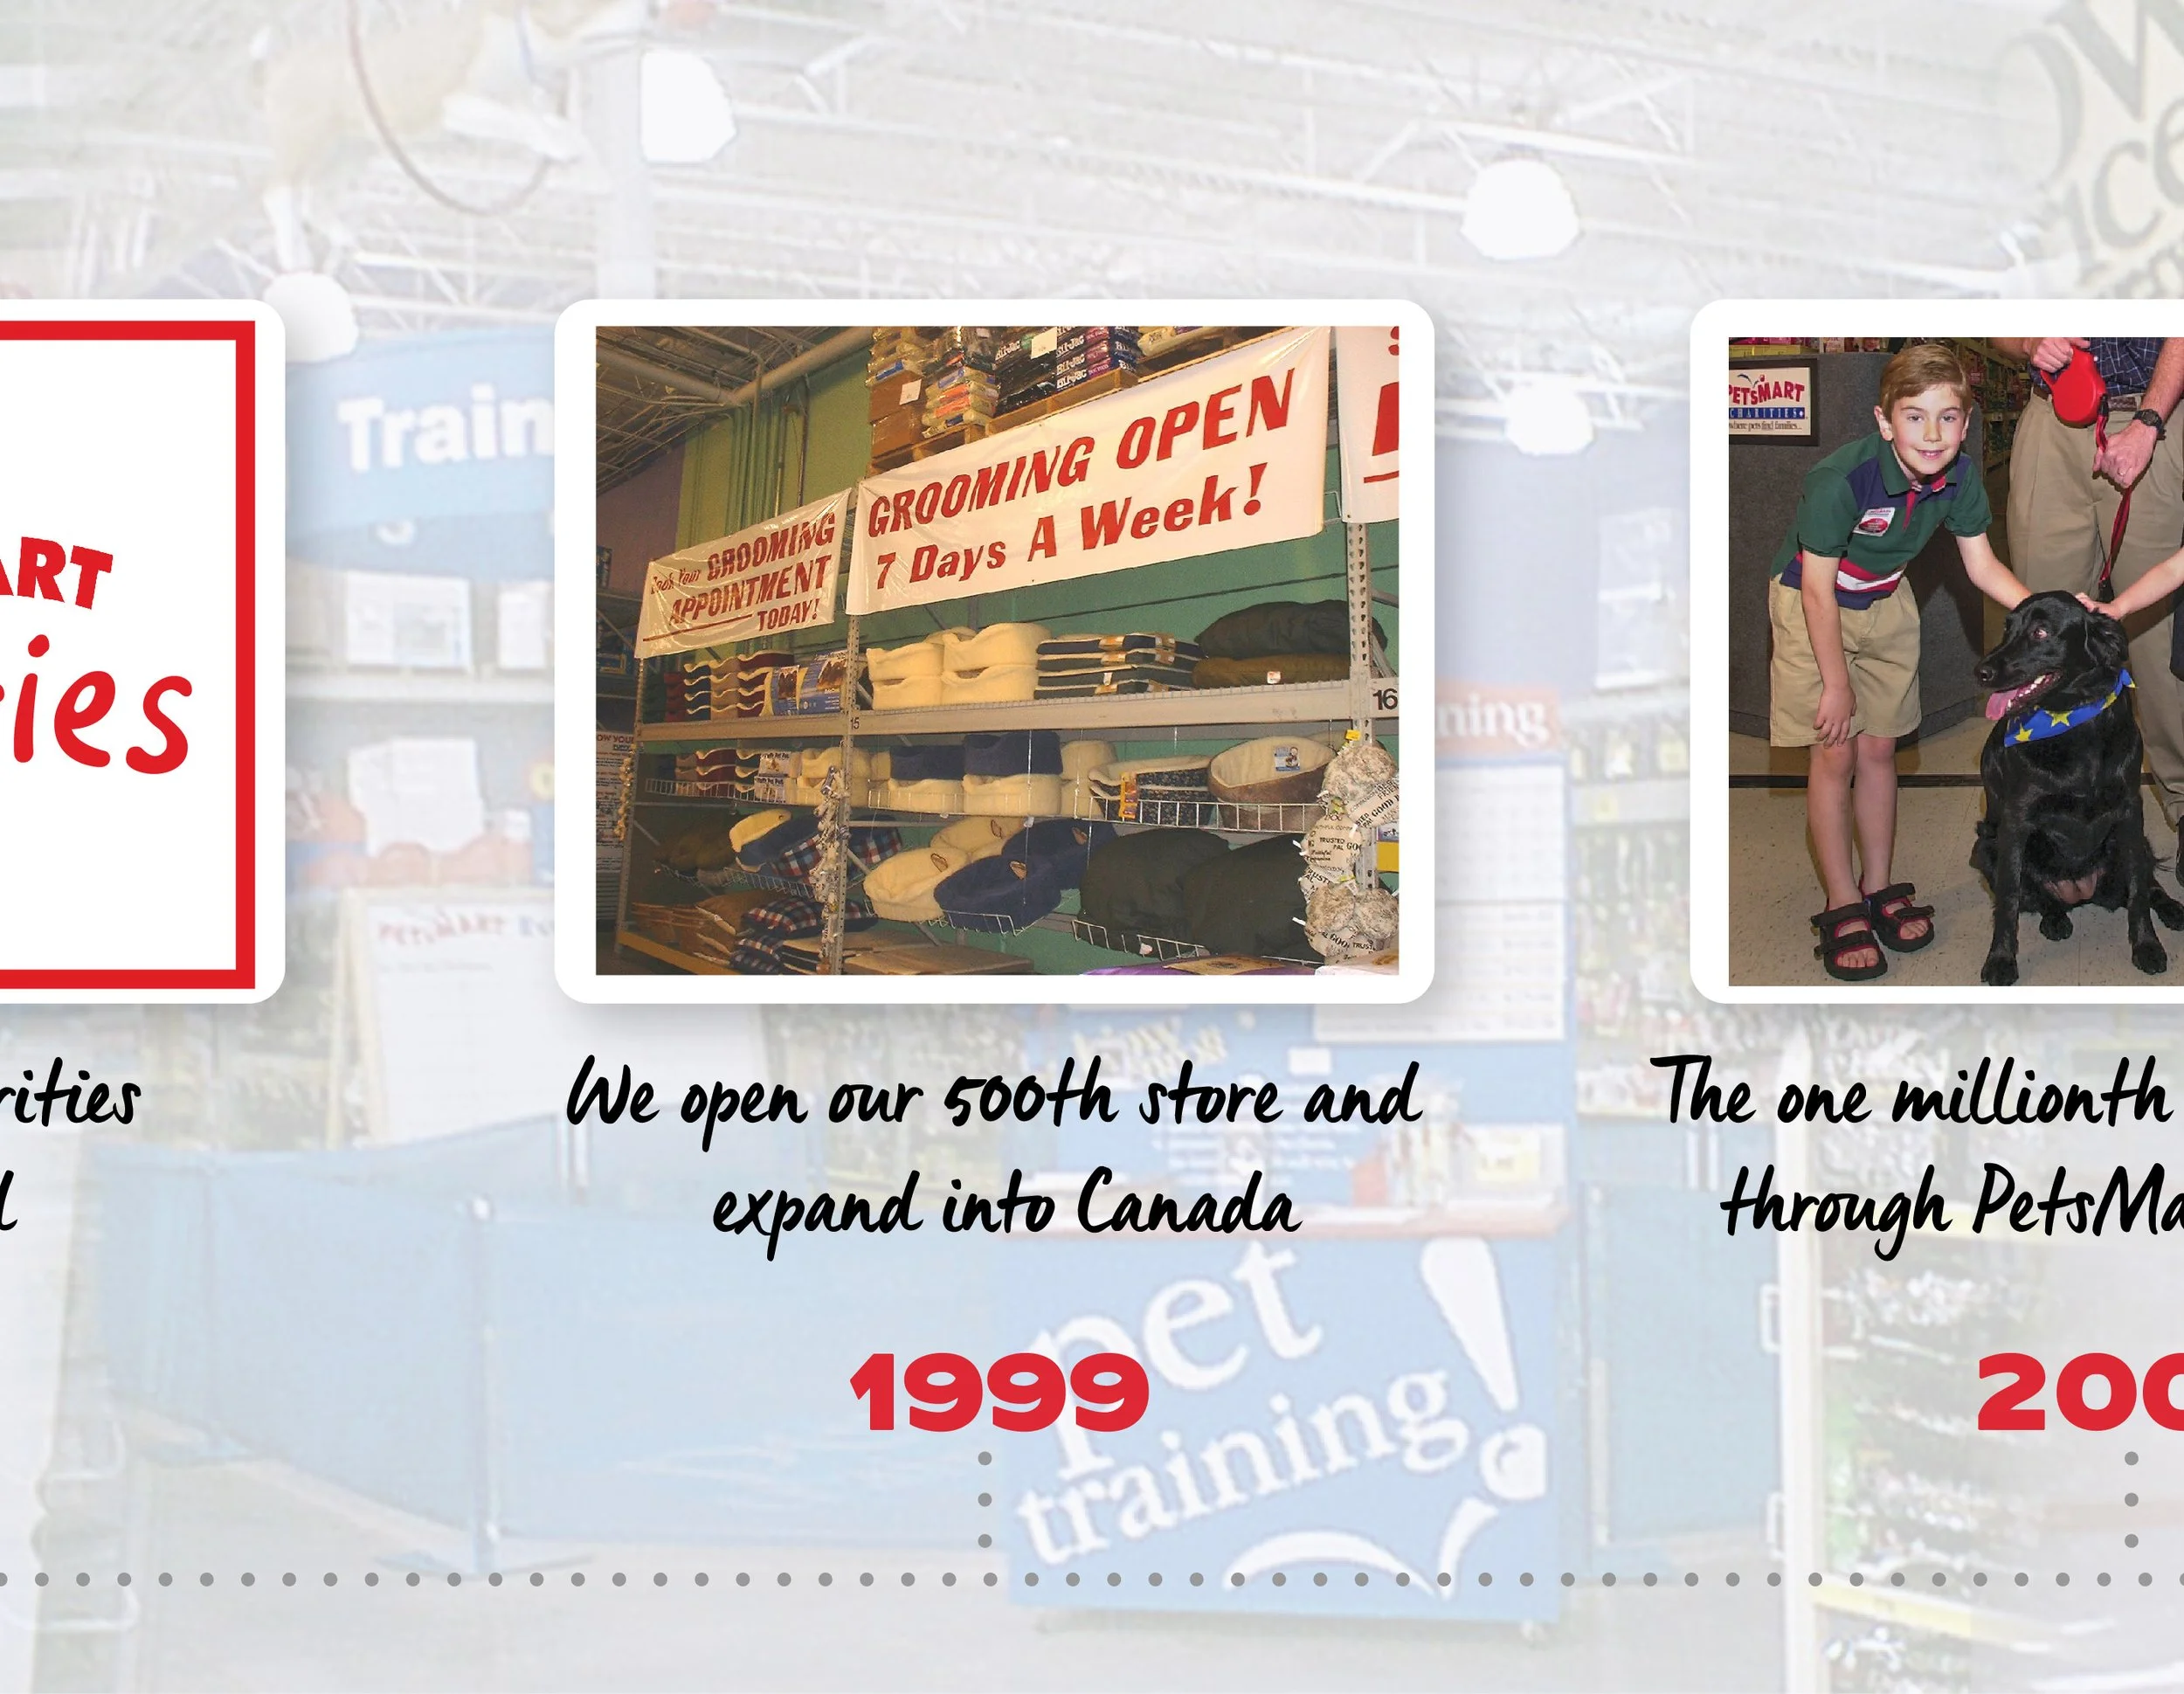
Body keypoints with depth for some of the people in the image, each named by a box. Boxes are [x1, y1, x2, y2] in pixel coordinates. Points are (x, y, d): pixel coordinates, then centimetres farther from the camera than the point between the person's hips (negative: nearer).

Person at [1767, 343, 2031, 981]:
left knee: (1879, 748, 10)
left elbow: (1983, 567, -5)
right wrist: (1836, 683, -19)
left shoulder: (1960, 476, -18)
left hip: (1886, 605, 5)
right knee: (1836, 754, -5)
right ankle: (1842, 907, 4)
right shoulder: (1840, 479, -34)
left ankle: (1878, 886, 24)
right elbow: (1819, 590, -25)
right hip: (1812, 607, -5)